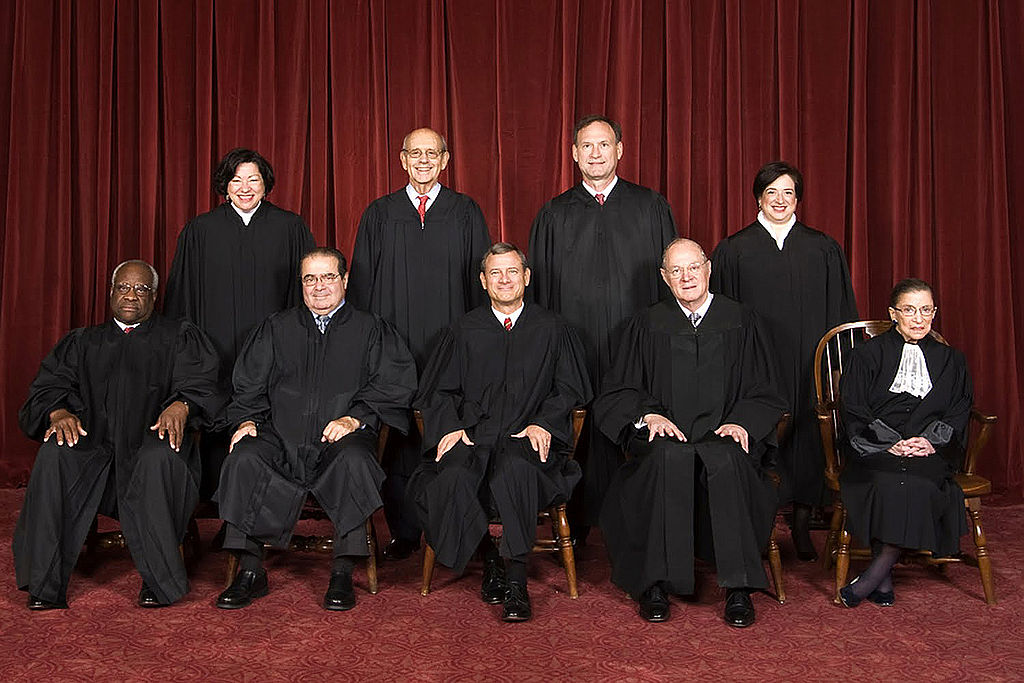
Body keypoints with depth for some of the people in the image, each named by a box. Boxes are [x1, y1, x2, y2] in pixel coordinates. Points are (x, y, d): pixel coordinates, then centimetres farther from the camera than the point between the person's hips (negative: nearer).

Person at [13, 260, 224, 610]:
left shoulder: (179, 337, 18)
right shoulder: (82, 342, 25)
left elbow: (200, 384, 2)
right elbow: (48, 387, 12)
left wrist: (180, 405, -22)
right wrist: (58, 412, -13)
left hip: (151, 444, -2)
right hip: (94, 446, 2)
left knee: (159, 456, -37)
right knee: (55, 453, -30)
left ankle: (160, 581, -26)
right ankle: (45, 586, -25)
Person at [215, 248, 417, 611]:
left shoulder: (370, 329, 16)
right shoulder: (276, 328, 23)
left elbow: (394, 383, 2)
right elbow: (249, 383, 17)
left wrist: (355, 418, -13)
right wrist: (247, 418, -3)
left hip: (341, 437, -2)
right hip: (280, 439, 2)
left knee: (355, 459, -36)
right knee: (244, 457, -28)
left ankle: (343, 573, -26)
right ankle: (250, 570, -19)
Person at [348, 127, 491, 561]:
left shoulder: (466, 213, 8)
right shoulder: (379, 215, 10)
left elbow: (479, 280, 7)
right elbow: (362, 282, 10)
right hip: (393, 346, 1)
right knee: (398, 439, 3)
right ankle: (403, 532, 15)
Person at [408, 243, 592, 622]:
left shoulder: (552, 329, 17)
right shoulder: (464, 331, 19)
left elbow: (569, 389, 12)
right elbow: (437, 391, 16)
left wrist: (544, 423, -7)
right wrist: (450, 426, -4)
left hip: (528, 437, -1)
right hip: (473, 434, 2)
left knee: (516, 468, -38)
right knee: (453, 476, -32)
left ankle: (516, 581, -27)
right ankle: (489, 561, -9)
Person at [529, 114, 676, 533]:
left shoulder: (651, 208, 9)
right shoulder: (554, 216, 10)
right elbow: (540, 288, 10)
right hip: (574, 348, 0)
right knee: (580, 434, 2)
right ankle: (578, 526, 13)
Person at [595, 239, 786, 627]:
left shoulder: (740, 321, 14)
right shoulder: (648, 325, 15)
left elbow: (762, 393, 12)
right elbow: (620, 391, 12)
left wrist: (741, 422, -8)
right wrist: (649, 414, -8)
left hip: (722, 435, 0)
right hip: (664, 435, 0)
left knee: (726, 461, -36)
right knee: (670, 458, -35)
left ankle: (738, 587, -28)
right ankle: (656, 583, -27)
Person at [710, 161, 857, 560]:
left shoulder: (823, 250, 8)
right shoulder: (733, 251, 5)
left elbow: (839, 313, 9)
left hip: (808, 362, 1)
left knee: (806, 435, 3)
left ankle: (802, 527, 16)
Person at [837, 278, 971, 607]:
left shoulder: (951, 360, 21)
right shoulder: (867, 355, 11)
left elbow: (958, 412, 12)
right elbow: (853, 412, 2)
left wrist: (931, 441, -9)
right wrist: (891, 444, -13)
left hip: (930, 452, 1)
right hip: (875, 450, -1)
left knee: (917, 482, -33)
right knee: (888, 481, -35)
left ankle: (872, 576, -26)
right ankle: (885, 580, -28)